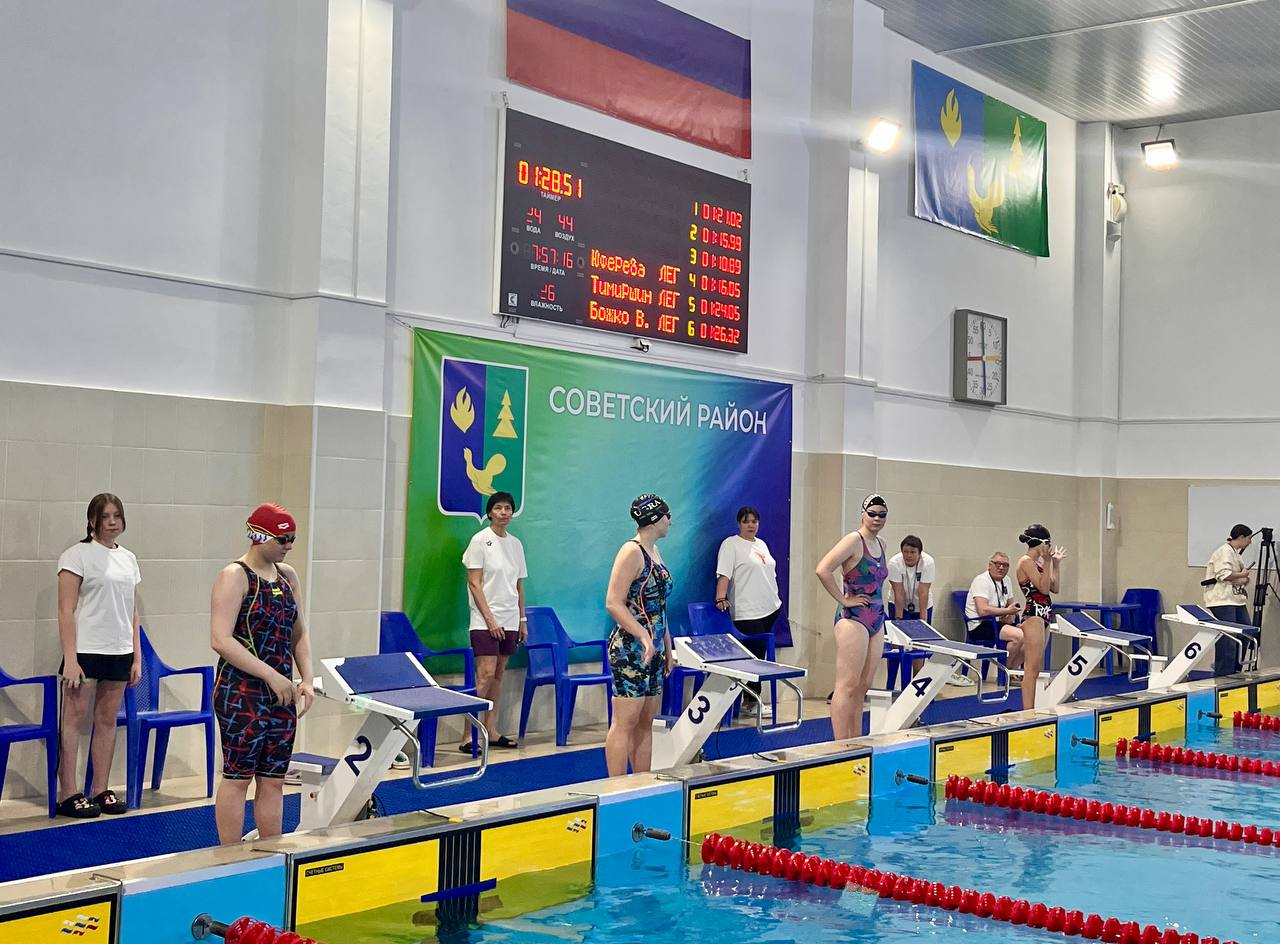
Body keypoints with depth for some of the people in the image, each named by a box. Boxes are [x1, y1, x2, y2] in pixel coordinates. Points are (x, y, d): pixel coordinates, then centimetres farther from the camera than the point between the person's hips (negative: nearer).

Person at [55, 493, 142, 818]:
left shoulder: (128, 558, 12)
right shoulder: (77, 555, -5)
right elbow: (66, 611, -10)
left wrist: (137, 657, 11)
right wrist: (70, 658, -15)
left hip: (119, 652, 6)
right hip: (86, 651, -5)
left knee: (107, 720, 9)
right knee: (75, 719, -3)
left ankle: (100, 790, 16)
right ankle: (68, 794, 2)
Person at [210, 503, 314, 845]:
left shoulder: (288, 576, 11)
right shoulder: (235, 576, -11)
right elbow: (221, 640, -19)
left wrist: (307, 679, 4)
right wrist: (271, 675, -20)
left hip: (281, 694, 7)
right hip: (241, 694, -7)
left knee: (273, 781, 10)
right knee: (238, 778, 0)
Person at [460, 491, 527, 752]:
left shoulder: (516, 543, 13)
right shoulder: (480, 540, -5)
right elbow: (474, 583, -9)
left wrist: (522, 620, 12)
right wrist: (490, 618, -15)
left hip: (509, 621, 6)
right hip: (485, 620, -6)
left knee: (499, 675, 8)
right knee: (485, 674, -13)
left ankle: (491, 731, 14)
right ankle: (468, 736, -11)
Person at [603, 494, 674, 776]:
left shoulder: (654, 552, 15)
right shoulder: (632, 552, -13)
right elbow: (613, 603, -18)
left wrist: (667, 646, 20)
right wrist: (644, 637, -26)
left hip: (653, 649, 9)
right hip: (631, 648, -9)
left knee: (646, 723, 11)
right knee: (625, 722, -6)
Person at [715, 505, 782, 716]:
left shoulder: (761, 544, 19)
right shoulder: (730, 544, -5)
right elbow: (724, 574, -15)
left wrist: (775, 599, 22)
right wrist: (721, 598, -27)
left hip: (770, 608, 8)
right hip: (747, 612, -8)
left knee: (760, 654, 8)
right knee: (755, 655, -8)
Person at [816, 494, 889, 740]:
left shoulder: (880, 544, 14)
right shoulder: (854, 540, -11)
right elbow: (823, 570, -23)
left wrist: (881, 609, 16)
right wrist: (843, 600, -16)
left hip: (876, 620, 8)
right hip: (852, 619, -8)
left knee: (863, 687, 11)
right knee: (847, 685, -8)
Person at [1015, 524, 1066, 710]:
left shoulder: (1037, 562, 15)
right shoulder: (1026, 561, -12)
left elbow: (1055, 588, 16)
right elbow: (1043, 588, -17)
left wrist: (1056, 563, 17)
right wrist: (1047, 562, -19)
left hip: (1044, 617, 10)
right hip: (1034, 617, -10)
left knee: (1035, 669, 11)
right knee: (1031, 669, -9)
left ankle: (1031, 711, 15)